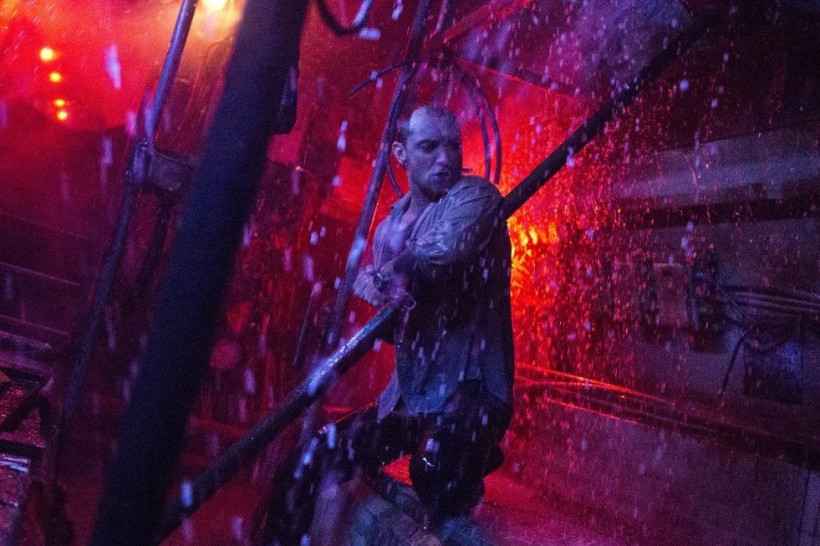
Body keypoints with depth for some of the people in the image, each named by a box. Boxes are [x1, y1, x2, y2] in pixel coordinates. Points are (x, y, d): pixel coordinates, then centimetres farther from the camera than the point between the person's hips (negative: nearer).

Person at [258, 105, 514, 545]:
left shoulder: (475, 198, -10)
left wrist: (377, 279, -15)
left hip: (468, 397, -7)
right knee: (303, 471, 3)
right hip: (405, 399, 7)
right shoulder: (389, 230, 11)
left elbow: (443, 255, -32)